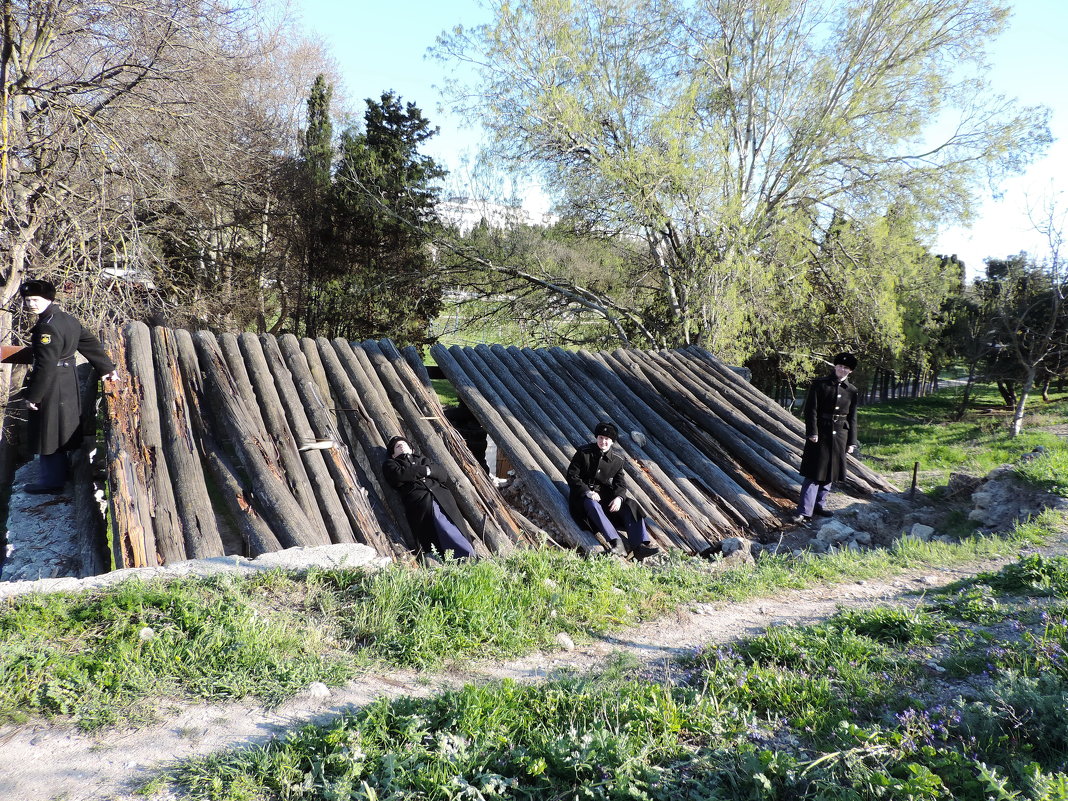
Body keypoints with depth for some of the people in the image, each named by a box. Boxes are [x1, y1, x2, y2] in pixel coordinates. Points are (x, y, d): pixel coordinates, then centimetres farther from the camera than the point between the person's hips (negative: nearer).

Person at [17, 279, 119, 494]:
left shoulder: (47, 327, -22)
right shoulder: (67, 319, 7)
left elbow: (45, 366, -24)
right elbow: (91, 344, 14)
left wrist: (32, 396, -18)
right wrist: (106, 368, 22)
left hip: (52, 386, -10)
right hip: (68, 382, 10)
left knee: (49, 433, 2)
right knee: (60, 430, 20)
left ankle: (51, 481, 12)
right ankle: (58, 473, 33)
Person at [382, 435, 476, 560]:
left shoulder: (422, 459, 36)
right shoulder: (390, 464, 26)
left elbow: (442, 475, 22)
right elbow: (399, 475, 2)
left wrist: (428, 470, 4)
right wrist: (423, 470, 9)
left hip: (440, 496, 3)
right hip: (420, 499, -3)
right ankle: (470, 556, -32)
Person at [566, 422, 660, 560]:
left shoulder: (617, 460, 5)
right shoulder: (584, 452, -5)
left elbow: (620, 483, 3)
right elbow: (572, 475, -8)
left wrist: (619, 497, -21)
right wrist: (587, 492, -22)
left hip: (605, 492, 4)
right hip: (583, 492, -4)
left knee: (630, 505, -19)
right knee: (593, 505, -38)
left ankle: (640, 545, -30)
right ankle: (614, 541, -50)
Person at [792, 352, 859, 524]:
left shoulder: (852, 391, 7)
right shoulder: (820, 384, -4)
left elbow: (852, 418, 10)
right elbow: (811, 410, -9)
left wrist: (851, 442, 6)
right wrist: (812, 432, -17)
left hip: (840, 435, 4)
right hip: (820, 433, -4)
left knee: (830, 472, 11)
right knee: (814, 472, -6)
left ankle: (819, 505, 25)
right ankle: (804, 511, -5)